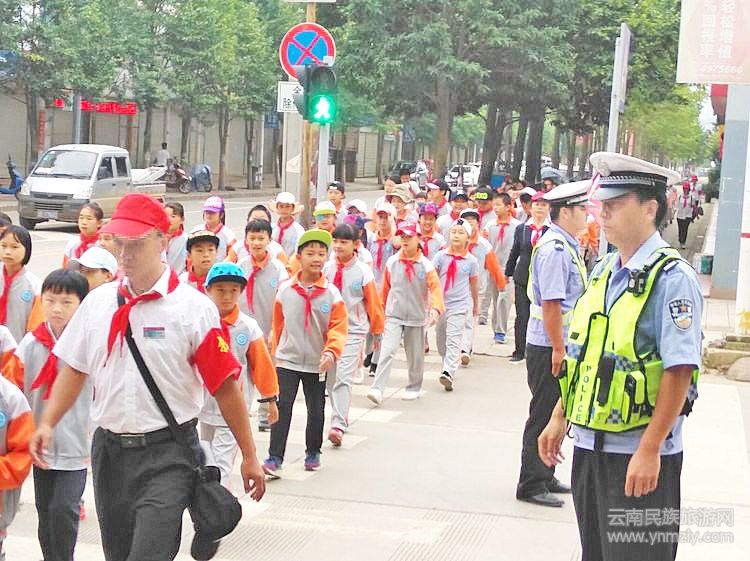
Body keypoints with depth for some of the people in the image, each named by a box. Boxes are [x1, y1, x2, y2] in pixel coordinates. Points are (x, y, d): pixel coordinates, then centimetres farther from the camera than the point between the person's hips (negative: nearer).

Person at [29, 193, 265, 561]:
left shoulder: (193, 308, -9)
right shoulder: (97, 302, 5)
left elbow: (225, 385, -8)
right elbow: (74, 369, 12)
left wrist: (249, 457, -5)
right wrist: (47, 423, 0)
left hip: (167, 452, -5)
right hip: (108, 449, 5)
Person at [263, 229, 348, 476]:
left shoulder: (332, 293, -7)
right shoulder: (285, 290, -3)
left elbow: (338, 328, -8)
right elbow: (278, 324, 10)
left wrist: (331, 351, -23)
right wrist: (277, 350, 15)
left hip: (317, 363, 1)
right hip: (287, 360, 0)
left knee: (316, 410, 12)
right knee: (282, 407, -8)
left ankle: (313, 452, 31)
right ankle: (274, 458, -7)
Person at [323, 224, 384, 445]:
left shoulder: (363, 271, -7)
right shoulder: (327, 268, 1)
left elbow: (373, 302, 2)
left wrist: (377, 329, 10)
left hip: (353, 331, -4)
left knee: (343, 377, -15)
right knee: (330, 378, 12)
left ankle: (338, 425, -19)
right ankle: (340, 417, 28)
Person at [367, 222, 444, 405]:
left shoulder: (425, 265, -6)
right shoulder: (392, 262, 0)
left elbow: (435, 287, -14)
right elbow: (385, 288, 12)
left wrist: (435, 308, -30)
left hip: (417, 316, 0)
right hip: (393, 315, 0)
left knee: (415, 355, 12)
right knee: (387, 351, -14)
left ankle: (414, 387, 32)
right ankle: (377, 389, -19)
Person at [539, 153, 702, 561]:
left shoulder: (672, 278, -13)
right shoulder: (604, 272, 11)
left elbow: (679, 372, -18)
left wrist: (649, 450, -21)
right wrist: (560, 418, 17)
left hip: (641, 456, -7)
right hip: (590, 446, 8)